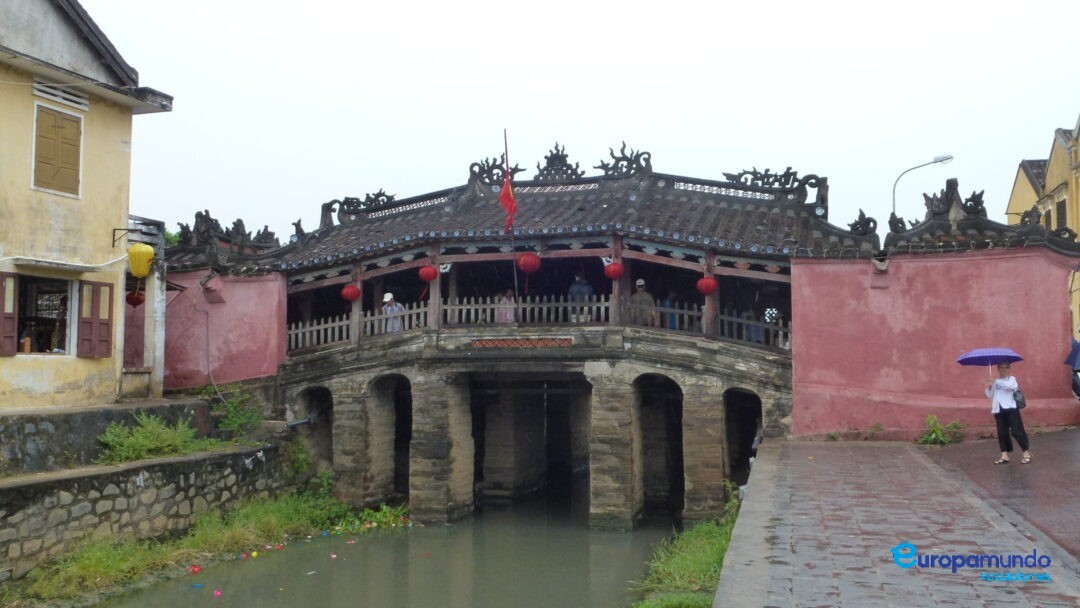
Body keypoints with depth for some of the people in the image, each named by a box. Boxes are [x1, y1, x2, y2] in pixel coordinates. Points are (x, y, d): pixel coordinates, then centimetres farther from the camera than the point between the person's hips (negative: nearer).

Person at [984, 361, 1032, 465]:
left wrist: (996, 381, -22)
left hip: (1010, 408, -4)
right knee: (1002, 433, 4)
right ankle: (1004, 455, 7)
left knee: (1017, 431, -6)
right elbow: (990, 396, 14)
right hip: (998, 410, 4)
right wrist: (989, 388, -5)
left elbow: (1009, 386, -18)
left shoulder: (1011, 378, 5)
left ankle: (1026, 453, 3)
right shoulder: (995, 381, 18)